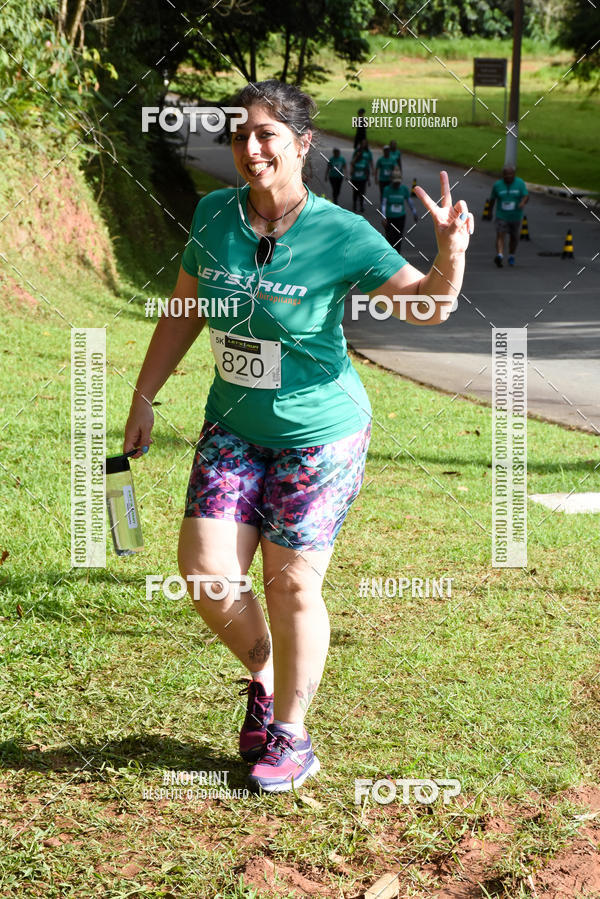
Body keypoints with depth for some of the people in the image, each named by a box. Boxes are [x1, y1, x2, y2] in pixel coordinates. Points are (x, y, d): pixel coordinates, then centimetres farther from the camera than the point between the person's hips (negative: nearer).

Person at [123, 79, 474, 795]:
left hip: (319, 433, -4)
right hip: (233, 429, 4)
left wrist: (450, 252, -35)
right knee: (205, 573, -4)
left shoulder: (341, 236, -16)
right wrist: (144, 396, 11)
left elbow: (428, 305, -14)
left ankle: (290, 735, 20)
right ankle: (263, 675, 26)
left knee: (291, 585, -1)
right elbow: (185, 311, 10)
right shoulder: (213, 216, -3)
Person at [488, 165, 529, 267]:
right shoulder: (498, 185, -4)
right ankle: (499, 255, -33)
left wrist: (523, 202, -34)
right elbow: (493, 198, 9)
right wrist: (490, 211, 18)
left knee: (514, 237, 12)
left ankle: (511, 257, 33)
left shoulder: (520, 183, -5)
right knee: (500, 235, -18)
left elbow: (526, 195, -13)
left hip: (515, 216, 1)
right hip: (501, 216, -1)